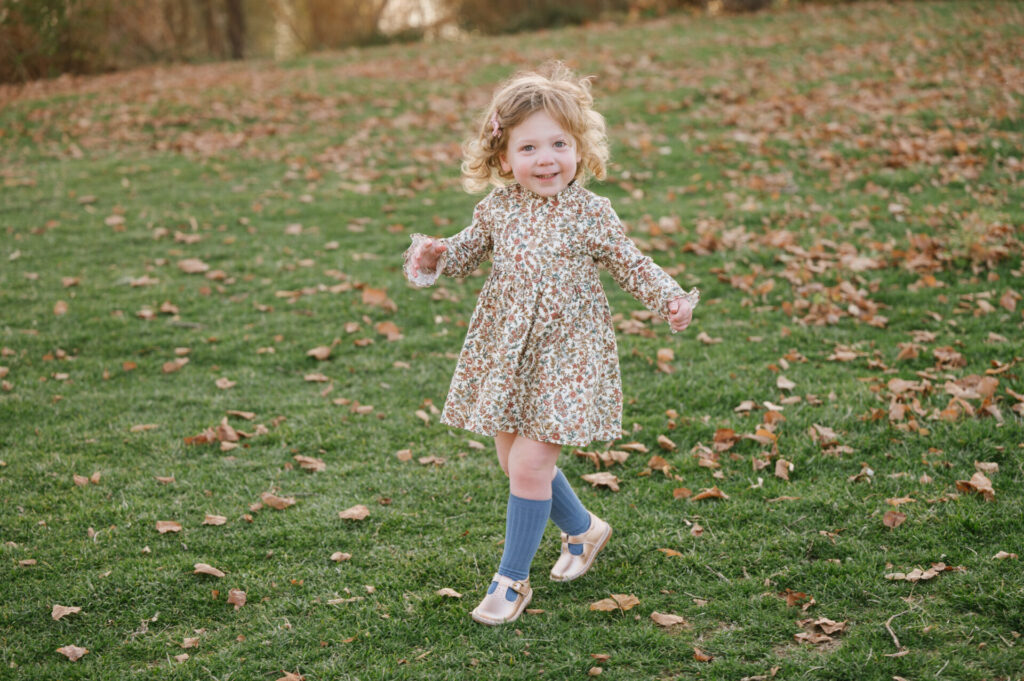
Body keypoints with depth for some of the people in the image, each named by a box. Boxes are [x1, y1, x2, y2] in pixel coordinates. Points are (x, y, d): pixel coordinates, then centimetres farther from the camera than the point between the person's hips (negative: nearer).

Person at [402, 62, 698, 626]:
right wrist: (436, 256, -6)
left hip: (564, 355, -4)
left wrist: (670, 299, -11)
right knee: (515, 461, 14)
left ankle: (512, 578, 8)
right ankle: (583, 530, 40)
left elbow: (629, 264, 3)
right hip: (505, 351, 5)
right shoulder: (497, 209, -1)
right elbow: (468, 251, 14)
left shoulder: (591, 213, -8)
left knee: (529, 464, -9)